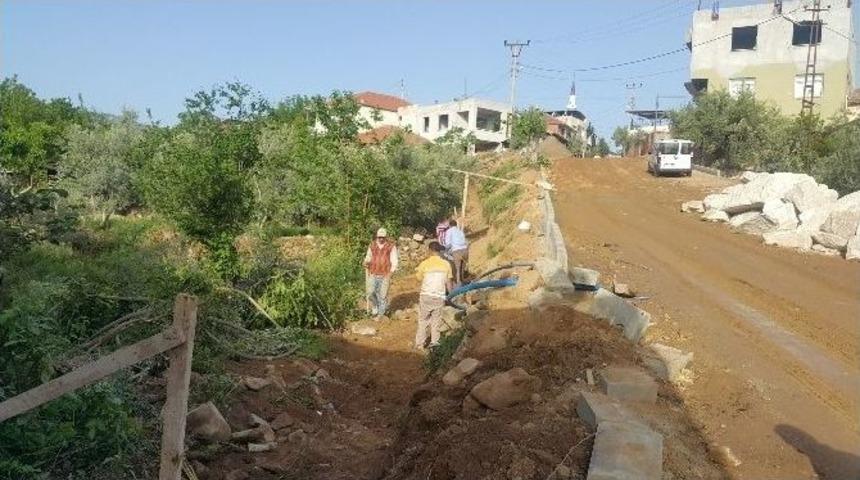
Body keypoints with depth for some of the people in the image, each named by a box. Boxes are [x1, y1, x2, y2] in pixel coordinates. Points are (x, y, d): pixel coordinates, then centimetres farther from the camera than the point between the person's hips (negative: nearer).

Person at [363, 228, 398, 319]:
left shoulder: (391, 246, -3)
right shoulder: (372, 245, 5)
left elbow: (394, 261, -2)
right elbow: (368, 257, 16)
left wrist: (390, 272, -12)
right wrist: (366, 262, -5)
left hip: (385, 275, -2)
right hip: (373, 274, 2)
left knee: (382, 294, 1)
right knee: (370, 292, -6)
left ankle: (380, 314, 15)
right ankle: (374, 307, 20)